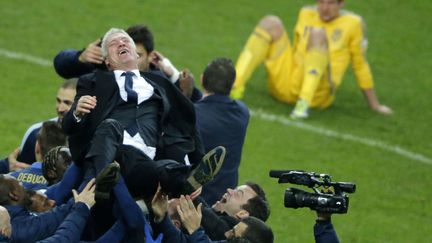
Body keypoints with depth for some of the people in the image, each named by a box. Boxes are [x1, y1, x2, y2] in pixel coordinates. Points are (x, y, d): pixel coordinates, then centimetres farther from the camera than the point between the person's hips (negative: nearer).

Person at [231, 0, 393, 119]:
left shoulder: (353, 23, 6)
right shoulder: (306, 14, 17)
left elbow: (361, 65, 9)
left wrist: (374, 105, 11)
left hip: (317, 92, -5)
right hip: (285, 87, 5)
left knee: (318, 33, -26)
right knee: (271, 23, -8)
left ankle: (304, 104, -41)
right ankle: (235, 87, -24)